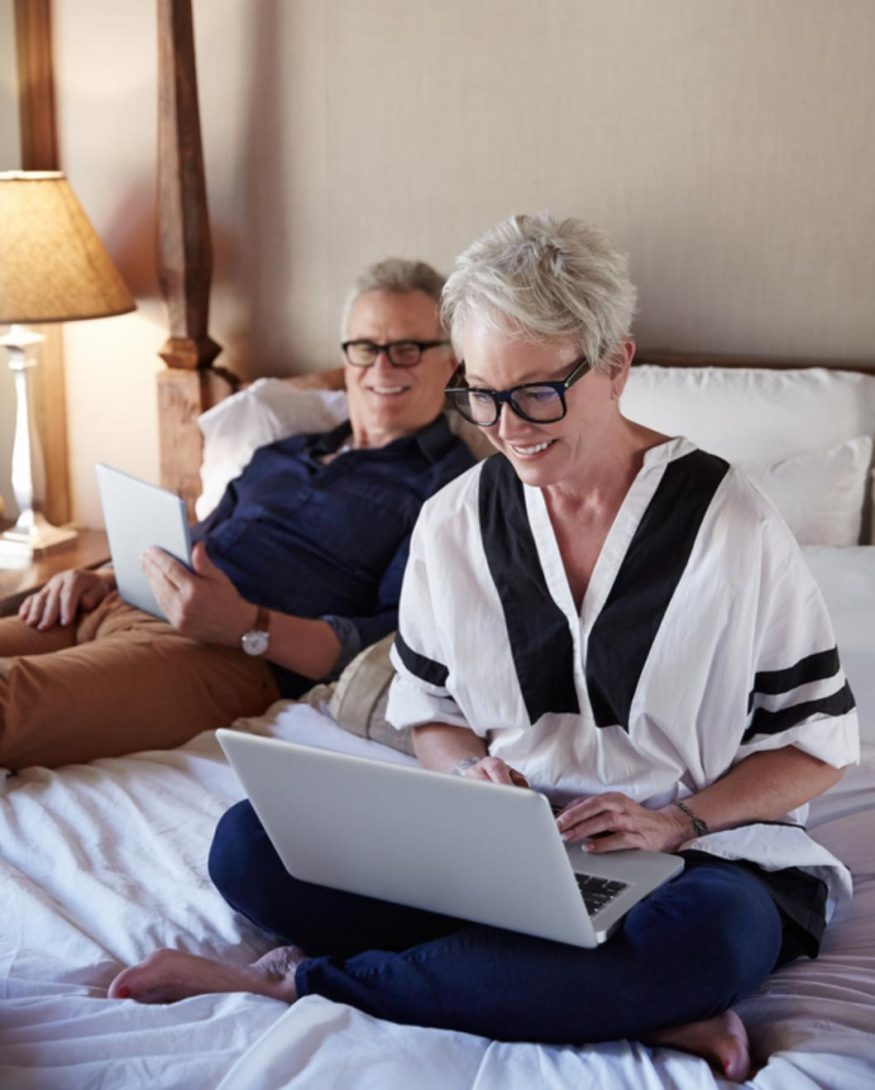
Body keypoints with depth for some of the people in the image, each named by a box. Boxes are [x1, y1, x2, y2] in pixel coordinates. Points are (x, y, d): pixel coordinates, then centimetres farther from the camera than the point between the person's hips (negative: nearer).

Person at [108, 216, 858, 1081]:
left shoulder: (731, 524, -7)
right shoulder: (452, 522, 3)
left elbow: (818, 741, -2)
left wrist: (678, 822, -17)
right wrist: (471, 775, -10)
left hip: (690, 850, -2)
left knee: (715, 934, -40)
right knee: (248, 845, -19)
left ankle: (304, 981, -23)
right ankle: (639, 1005, -24)